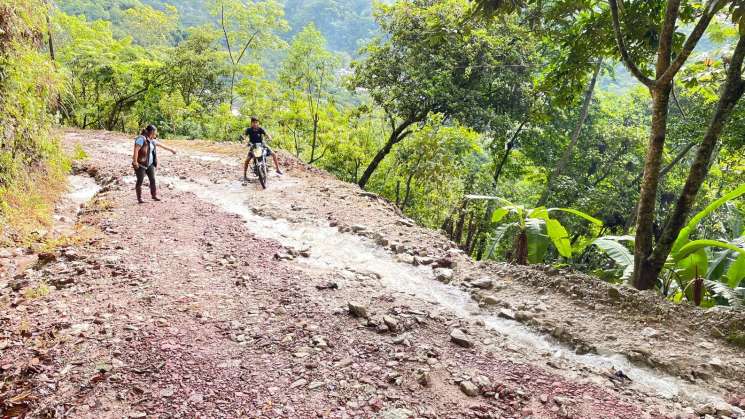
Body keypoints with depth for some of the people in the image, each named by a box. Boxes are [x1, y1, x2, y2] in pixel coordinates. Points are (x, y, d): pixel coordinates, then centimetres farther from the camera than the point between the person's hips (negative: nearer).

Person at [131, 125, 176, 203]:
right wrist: (135, 162, -27)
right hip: (140, 164, -8)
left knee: (152, 179, 7)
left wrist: (171, 149, 36)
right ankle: (139, 198, 4)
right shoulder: (141, 138, -15)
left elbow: (161, 145, 27)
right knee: (140, 181, -2)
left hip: (150, 164, 8)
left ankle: (154, 195, 18)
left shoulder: (151, 140, 12)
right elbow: (136, 150, -22)